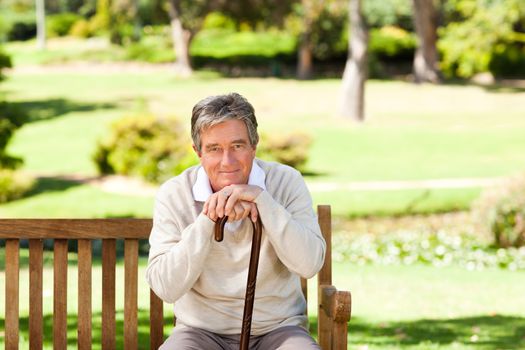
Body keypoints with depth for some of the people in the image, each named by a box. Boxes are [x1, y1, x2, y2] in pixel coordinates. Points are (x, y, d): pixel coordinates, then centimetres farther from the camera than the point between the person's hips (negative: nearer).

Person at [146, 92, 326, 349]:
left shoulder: (286, 182, -4)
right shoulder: (173, 195, -5)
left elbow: (310, 264, -16)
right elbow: (165, 288, -14)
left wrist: (262, 199, -23)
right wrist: (207, 220, -23)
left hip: (278, 329, 1)